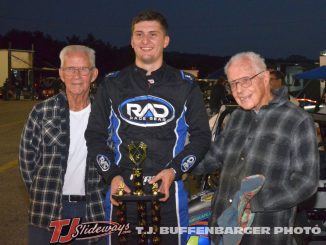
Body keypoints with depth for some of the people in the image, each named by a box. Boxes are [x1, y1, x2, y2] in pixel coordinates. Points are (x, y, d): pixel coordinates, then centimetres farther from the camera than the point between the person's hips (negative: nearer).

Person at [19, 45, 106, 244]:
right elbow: (27, 157, 2)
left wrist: (101, 194, 5)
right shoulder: (42, 112, -4)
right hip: (48, 211, -1)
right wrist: (44, 196, 4)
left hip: (93, 211, 1)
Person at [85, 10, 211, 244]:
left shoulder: (186, 85, 5)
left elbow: (202, 136, 6)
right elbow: (95, 135, 9)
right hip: (122, 190, 1)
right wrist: (112, 175, -6)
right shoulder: (112, 84, 7)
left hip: (169, 190, -1)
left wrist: (174, 171, -9)